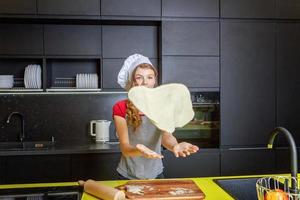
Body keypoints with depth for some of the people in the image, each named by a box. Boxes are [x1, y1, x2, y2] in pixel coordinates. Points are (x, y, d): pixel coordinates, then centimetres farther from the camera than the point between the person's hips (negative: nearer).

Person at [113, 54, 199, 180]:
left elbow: (166, 136, -21)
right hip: (128, 176, -2)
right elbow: (124, 148, -21)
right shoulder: (120, 108, -12)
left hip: (155, 174, 2)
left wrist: (174, 145, -45)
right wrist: (138, 150, -45)